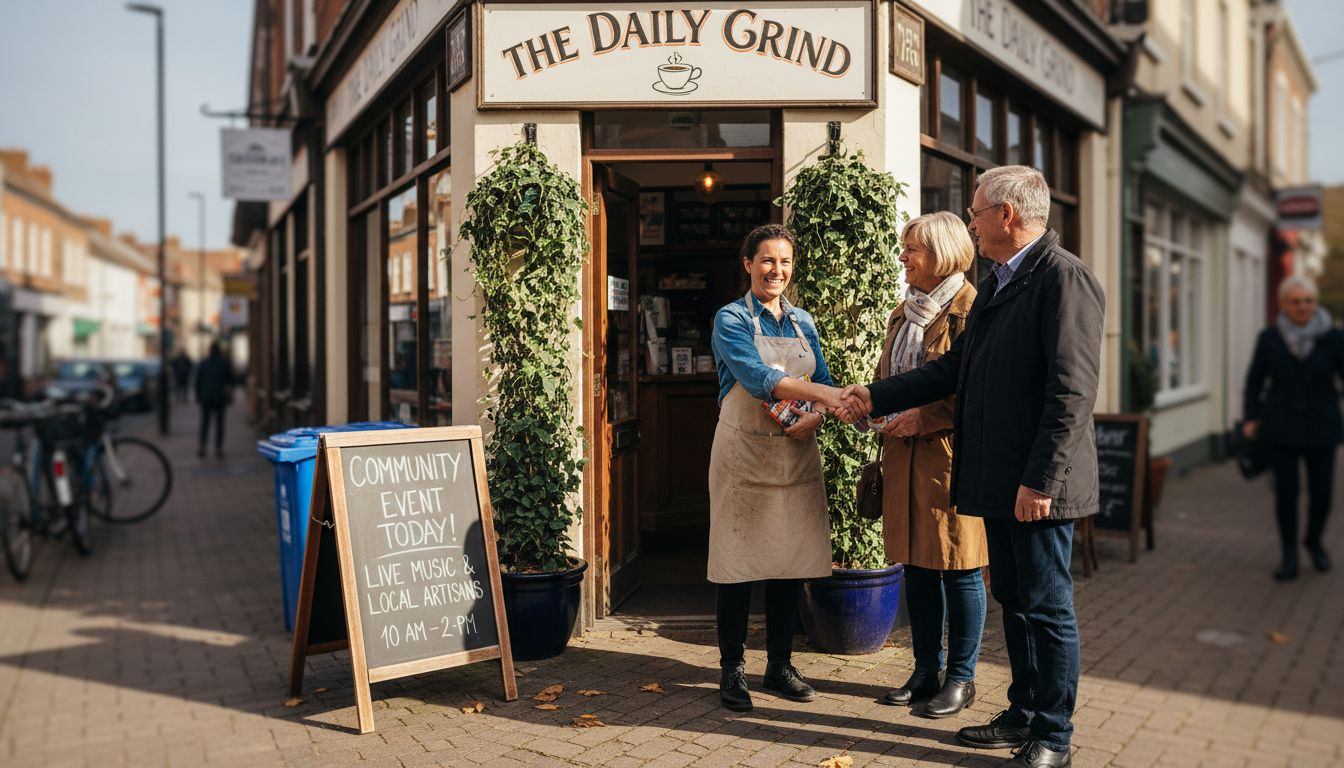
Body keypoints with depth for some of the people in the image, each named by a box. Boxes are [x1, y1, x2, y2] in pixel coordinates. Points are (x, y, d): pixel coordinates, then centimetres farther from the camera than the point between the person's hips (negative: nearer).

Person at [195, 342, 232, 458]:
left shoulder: (203, 363, -1)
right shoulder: (224, 363, -4)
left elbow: (198, 381, 2)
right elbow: (230, 380, 3)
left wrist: (198, 396, 8)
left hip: (206, 398, 1)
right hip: (220, 398, -1)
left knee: (204, 423, 6)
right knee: (219, 423, 2)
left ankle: (201, 447, 2)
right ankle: (219, 448, -1)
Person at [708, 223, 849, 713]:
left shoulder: (802, 322, 13)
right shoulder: (731, 319, -5)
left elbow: (823, 382, 11)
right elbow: (758, 377, -21)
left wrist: (815, 416, -11)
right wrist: (824, 393, -33)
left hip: (796, 455, 5)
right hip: (744, 455, -5)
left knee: (791, 563, 8)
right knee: (739, 563, -1)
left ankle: (780, 666, 21)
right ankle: (732, 670, 12)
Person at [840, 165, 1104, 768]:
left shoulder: (1064, 278, -14)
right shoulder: (995, 285, 16)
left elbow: (1072, 391, -20)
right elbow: (955, 368, 19)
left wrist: (1040, 480, -22)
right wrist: (877, 396, 15)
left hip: (1038, 486, -9)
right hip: (996, 480, 9)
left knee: (1048, 608, 3)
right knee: (1013, 601, 18)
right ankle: (1023, 715, 32)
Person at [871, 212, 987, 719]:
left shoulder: (971, 309, -10)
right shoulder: (904, 313, 17)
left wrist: (925, 418, -18)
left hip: (951, 454, -8)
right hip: (904, 454, 8)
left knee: (959, 568, 2)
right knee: (916, 565, 12)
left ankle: (961, 677, 15)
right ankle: (926, 671, 24)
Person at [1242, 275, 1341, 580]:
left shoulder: (1332, 337, -3)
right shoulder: (1269, 338, -1)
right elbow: (1254, 380, 8)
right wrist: (1251, 417, 2)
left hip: (1321, 429, 0)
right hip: (1281, 429, 0)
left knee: (1322, 491, 4)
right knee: (1286, 492, 3)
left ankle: (1314, 541, 33)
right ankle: (1289, 555, 16)